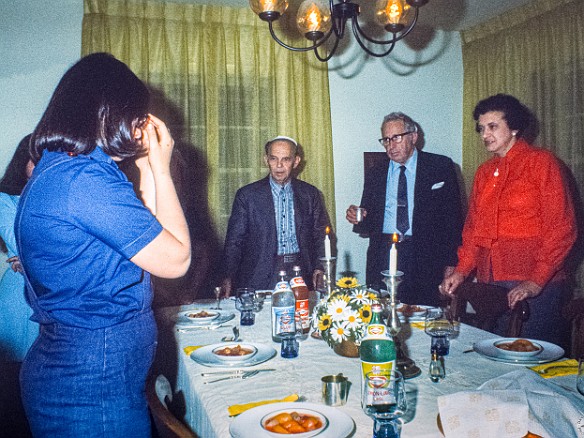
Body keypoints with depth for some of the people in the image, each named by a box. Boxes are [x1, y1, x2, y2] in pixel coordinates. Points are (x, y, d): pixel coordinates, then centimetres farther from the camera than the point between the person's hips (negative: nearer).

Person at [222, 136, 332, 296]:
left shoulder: (311, 194, 10)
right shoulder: (247, 195, 4)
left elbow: (321, 236, 12)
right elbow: (234, 241, 3)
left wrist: (319, 267, -5)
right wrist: (228, 277, -10)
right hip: (260, 278, -1)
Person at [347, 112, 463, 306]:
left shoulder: (440, 167, 4)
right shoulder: (375, 174, 13)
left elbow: (454, 217, 1)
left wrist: (451, 264, -5)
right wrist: (359, 219, -8)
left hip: (425, 261, -2)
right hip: (382, 259, 2)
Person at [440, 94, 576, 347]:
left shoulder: (541, 162, -2)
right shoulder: (483, 172, 15)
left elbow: (561, 228, -8)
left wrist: (536, 281, -15)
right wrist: (462, 271, 2)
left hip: (535, 288, -5)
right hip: (490, 286, 5)